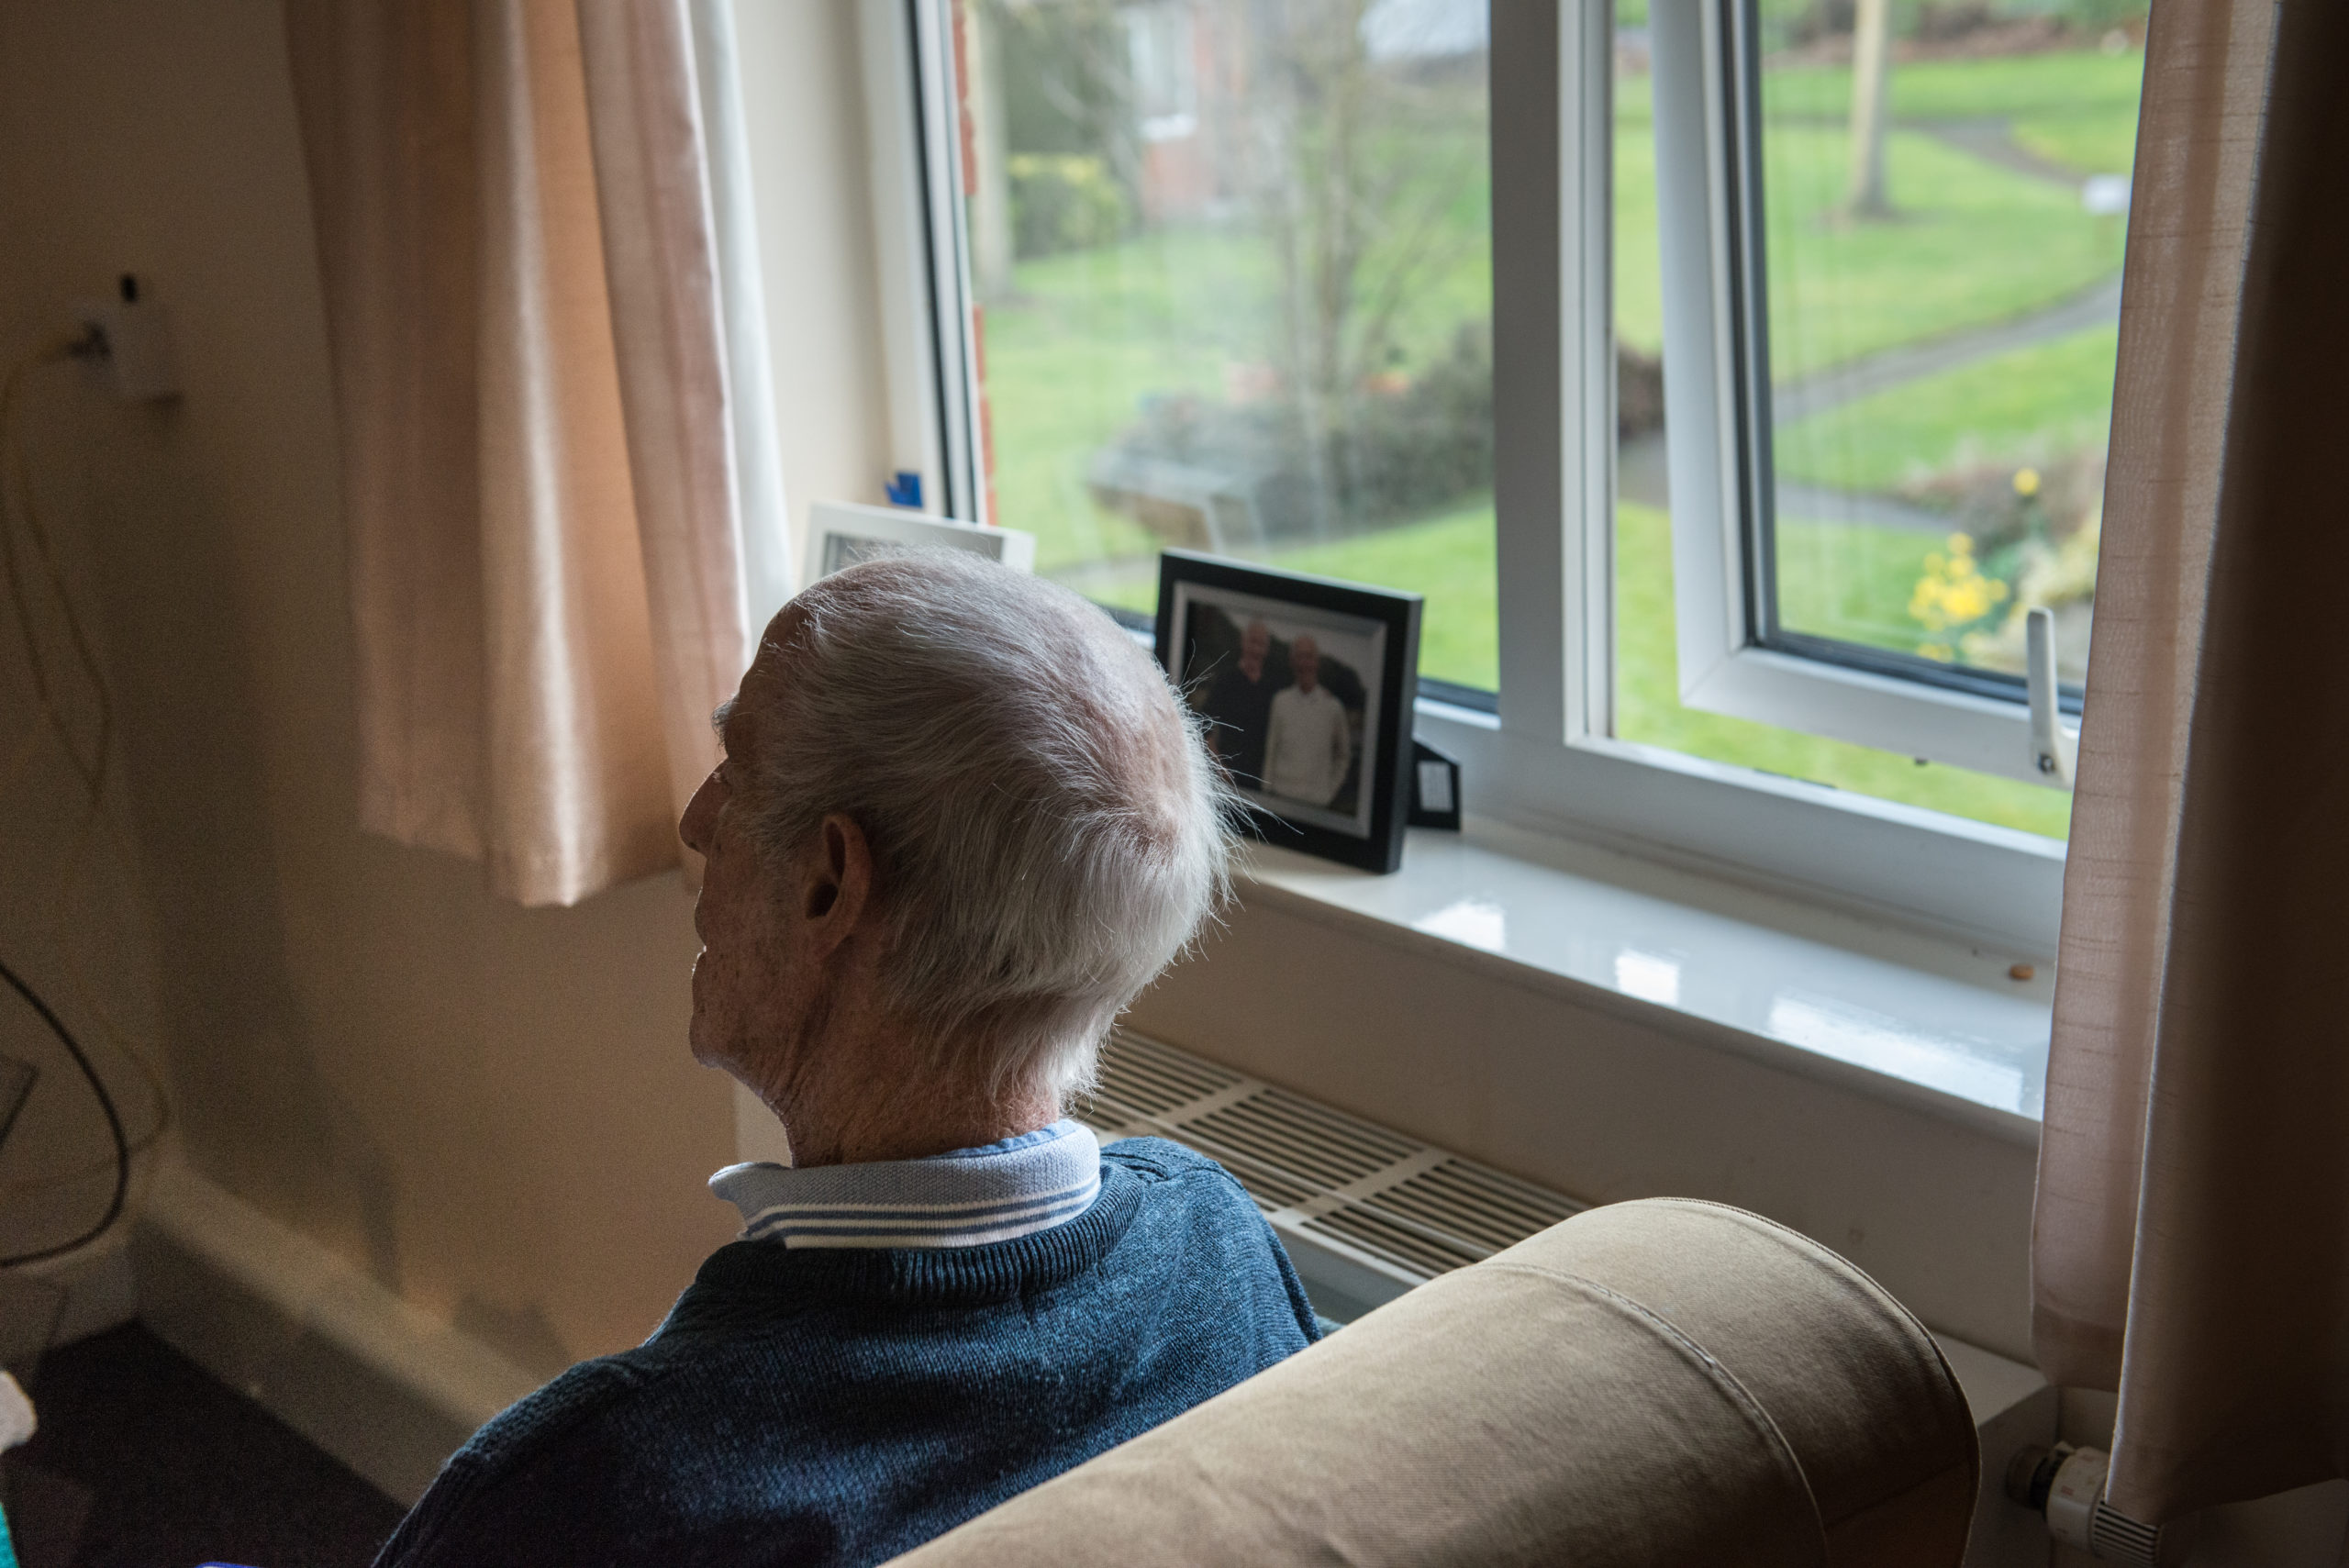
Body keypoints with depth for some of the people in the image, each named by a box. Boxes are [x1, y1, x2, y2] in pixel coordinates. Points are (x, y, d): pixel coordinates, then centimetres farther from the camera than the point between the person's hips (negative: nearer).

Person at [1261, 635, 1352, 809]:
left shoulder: (1333, 706, 1)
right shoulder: (1280, 701, 5)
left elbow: (1344, 755, 13)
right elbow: (1271, 750, 10)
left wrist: (1331, 790, 8)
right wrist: (1267, 790, 7)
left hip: (1317, 800, -1)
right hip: (1282, 794, 1)